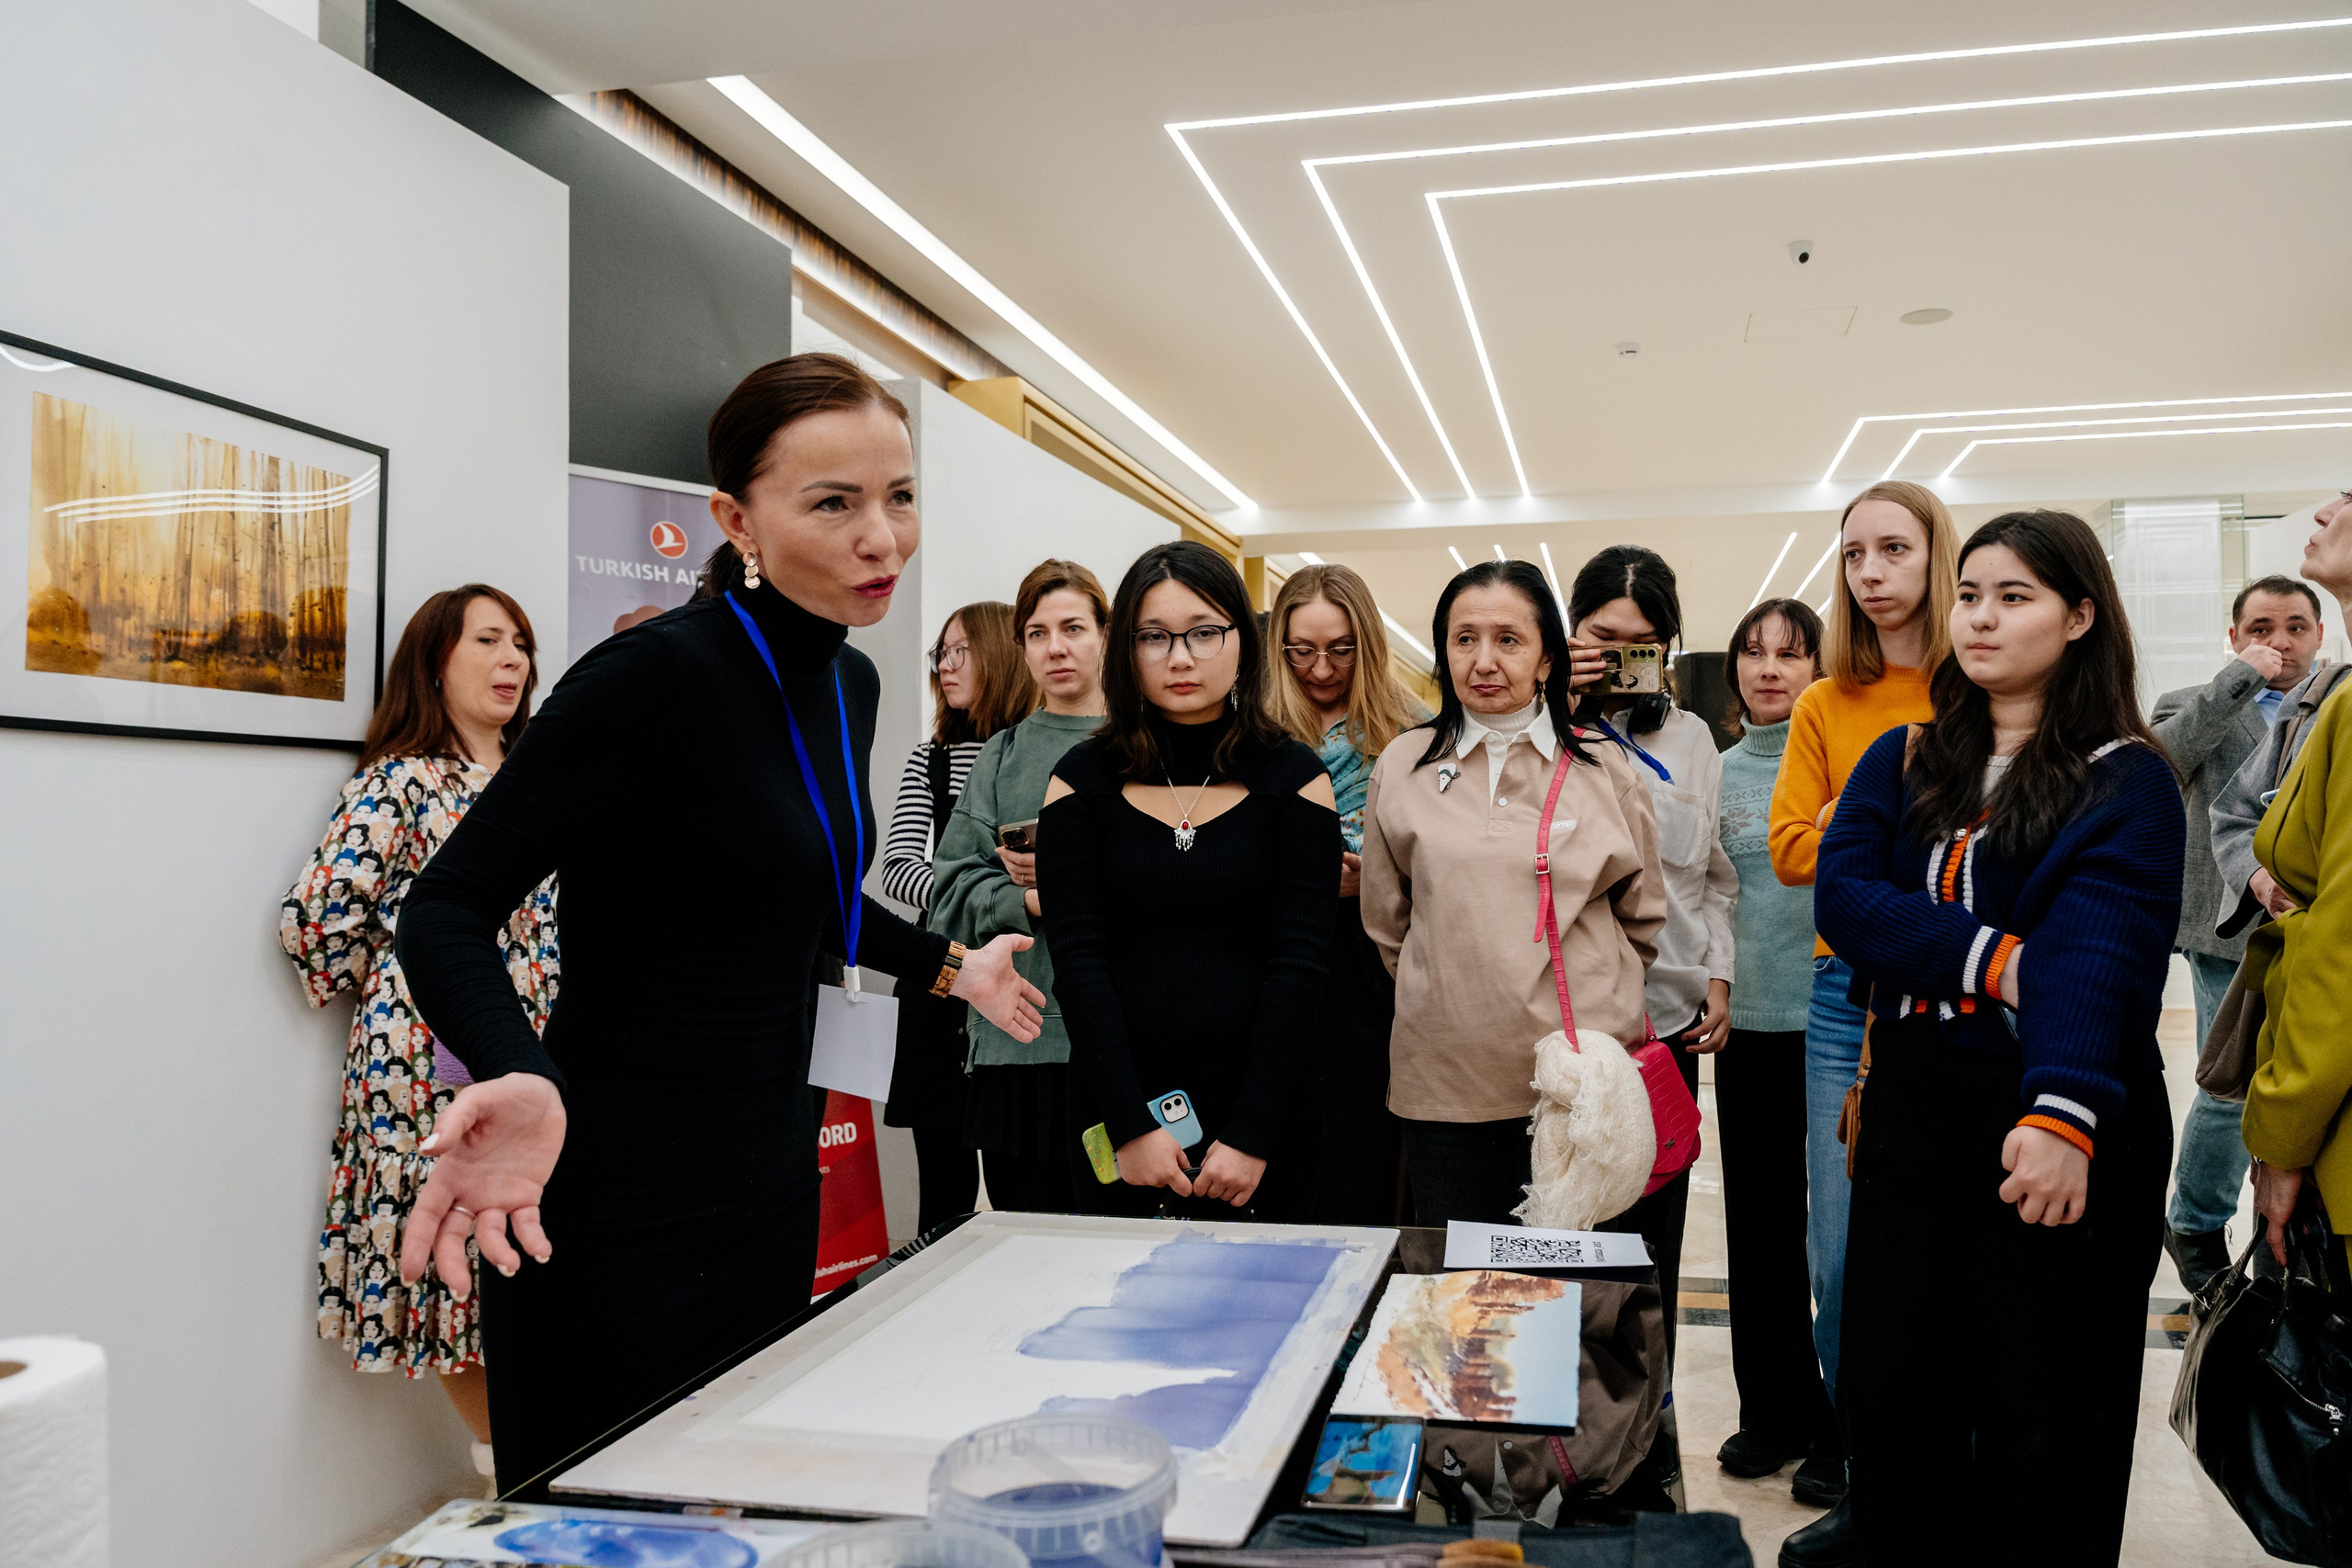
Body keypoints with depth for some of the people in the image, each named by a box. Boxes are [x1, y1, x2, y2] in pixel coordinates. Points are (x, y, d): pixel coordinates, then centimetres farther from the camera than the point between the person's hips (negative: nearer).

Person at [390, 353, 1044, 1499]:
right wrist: (520, 1083, -36)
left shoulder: (849, 684, 6)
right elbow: (447, 908, -18)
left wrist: (948, 967, 27)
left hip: (775, 1187, 8)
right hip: (620, 1217, -8)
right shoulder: (658, 673, -20)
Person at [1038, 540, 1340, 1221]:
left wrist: (1253, 1133, -13)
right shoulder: (1084, 779, 2)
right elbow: (1077, 957, -4)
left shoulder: (1294, 778, 1)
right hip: (1120, 1119, 1)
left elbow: (1299, 960, -5)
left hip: (1262, 1114, 0)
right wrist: (1130, 1125, -13)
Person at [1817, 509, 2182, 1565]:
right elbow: (1843, 897, -6)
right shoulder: (1902, 761, 9)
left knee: (2039, 1418, 8)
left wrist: (2064, 1115, -36)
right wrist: (1990, 960, -19)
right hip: (1913, 1113, 4)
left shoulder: (2125, 781, -5)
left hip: (2056, 1130, -4)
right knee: (1895, 1399, 11)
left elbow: (2101, 954, -21)